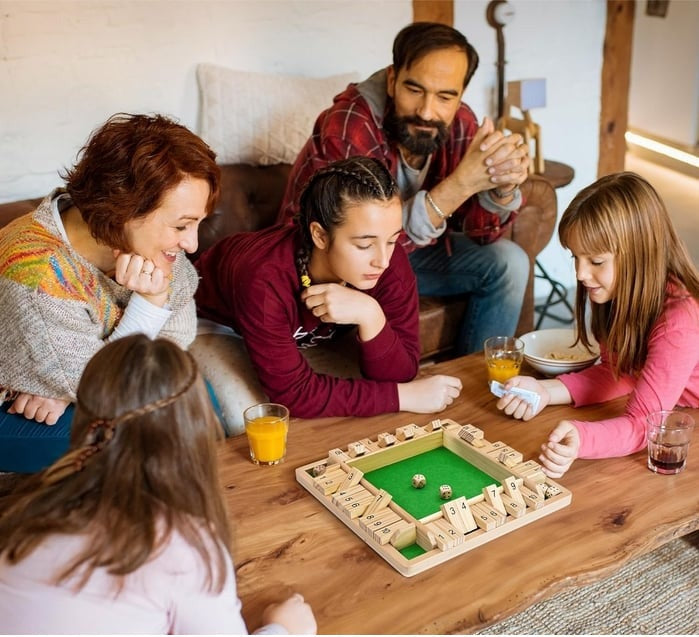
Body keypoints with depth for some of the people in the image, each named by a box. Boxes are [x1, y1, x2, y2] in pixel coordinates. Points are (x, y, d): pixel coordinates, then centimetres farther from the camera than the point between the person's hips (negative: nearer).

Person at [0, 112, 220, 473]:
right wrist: (150, 301, -37)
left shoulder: (141, 236, -16)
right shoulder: (36, 275, -35)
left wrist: (78, 384, -24)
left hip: (73, 392, 6)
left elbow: (180, 328, -12)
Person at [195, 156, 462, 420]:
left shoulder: (390, 261, -29)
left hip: (302, 335, 3)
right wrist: (405, 396, -37)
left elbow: (398, 375, -26)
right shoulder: (264, 280, -43)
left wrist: (370, 316, -46)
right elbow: (294, 393, -37)